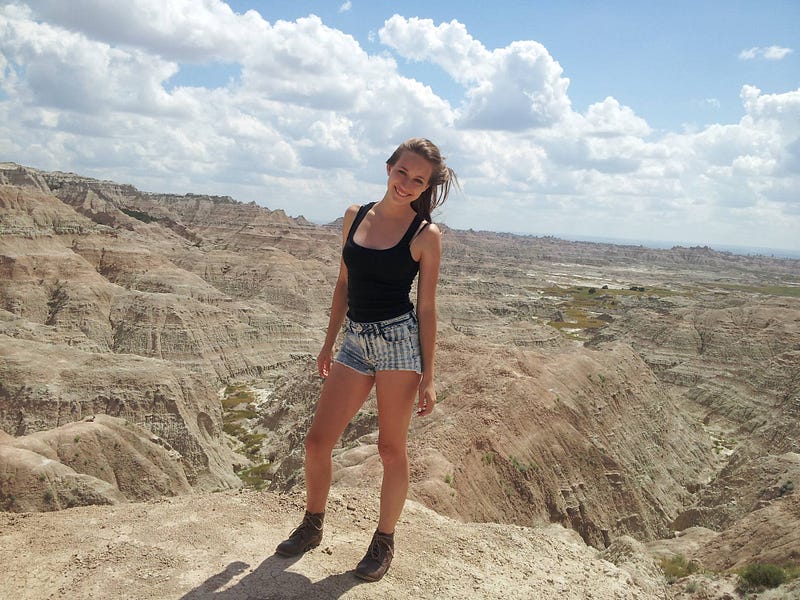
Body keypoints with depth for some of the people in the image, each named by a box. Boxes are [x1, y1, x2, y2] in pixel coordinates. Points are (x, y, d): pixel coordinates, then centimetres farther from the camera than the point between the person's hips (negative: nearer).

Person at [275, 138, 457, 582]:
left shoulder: (426, 235, -4)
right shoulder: (355, 216, 8)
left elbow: (426, 307, -3)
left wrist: (428, 377, -4)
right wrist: (330, 342, 17)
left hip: (399, 340, -4)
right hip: (357, 342, 4)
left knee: (391, 448, 6)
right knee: (317, 441, 7)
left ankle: (384, 542, 27)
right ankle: (311, 527, 32)